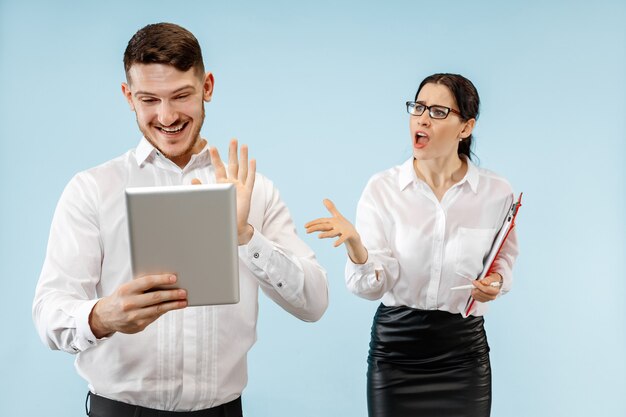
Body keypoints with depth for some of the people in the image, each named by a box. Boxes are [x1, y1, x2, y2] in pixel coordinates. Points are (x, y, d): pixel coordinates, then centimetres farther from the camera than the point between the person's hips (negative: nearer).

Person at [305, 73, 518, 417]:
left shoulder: (495, 192, -4)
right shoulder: (382, 188, -7)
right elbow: (373, 285, -13)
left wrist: (496, 280, -8)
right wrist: (354, 244, -33)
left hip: (463, 351, 1)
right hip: (395, 348, 0)